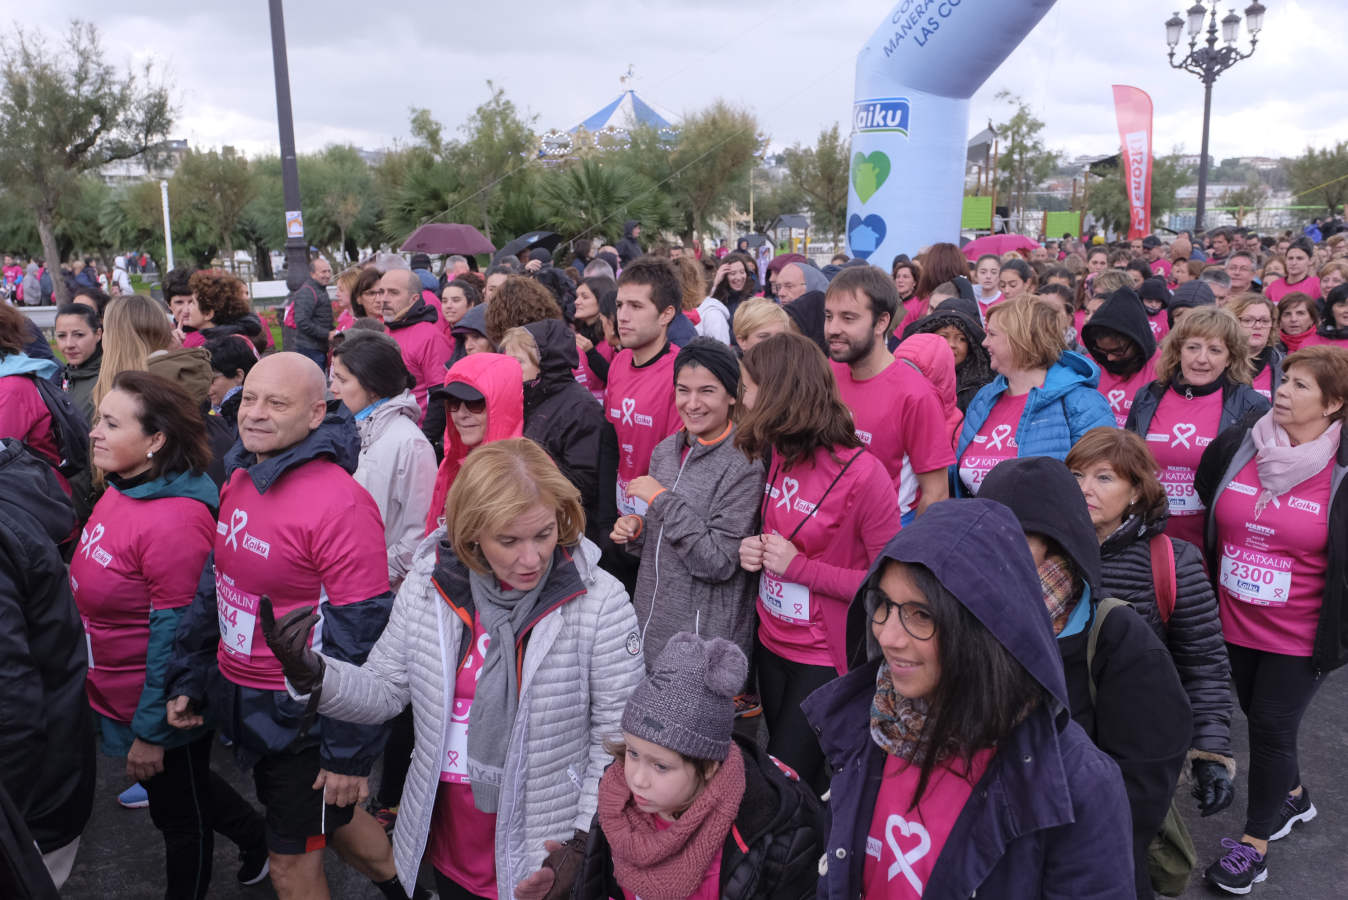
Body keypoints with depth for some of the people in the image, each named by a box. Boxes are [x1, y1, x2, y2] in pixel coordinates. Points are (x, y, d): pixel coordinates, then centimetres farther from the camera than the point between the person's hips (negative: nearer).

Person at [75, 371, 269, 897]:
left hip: (162, 713, -8)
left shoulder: (175, 520, -30)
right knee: (187, 793, 28)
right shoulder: (119, 492, -2)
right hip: (113, 694, 8)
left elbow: (174, 635, -26)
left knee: (182, 818, 15)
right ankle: (257, 838, 50)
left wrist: (150, 731, -19)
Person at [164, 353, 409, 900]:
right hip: (239, 694, 8)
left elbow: (360, 637, -23)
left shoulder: (339, 503, -25)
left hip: (301, 714, -8)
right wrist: (187, 679, 11)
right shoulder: (239, 479, 2)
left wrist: (350, 752, -19)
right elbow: (216, 583, 13)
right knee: (333, 820, 25)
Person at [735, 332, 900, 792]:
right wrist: (754, 549, -4)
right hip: (772, 644, 7)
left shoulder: (862, 473, -22)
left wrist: (799, 567, -20)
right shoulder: (776, 453, 0)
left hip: (826, 659, -7)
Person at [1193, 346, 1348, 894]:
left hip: (1300, 637, -4)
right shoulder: (1232, 448, -4)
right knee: (1258, 717, 19)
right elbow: (1200, 518, 9)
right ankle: (1293, 798, 46)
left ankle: (1256, 841, 22)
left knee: (1271, 729, 3)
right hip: (1232, 622, 4)